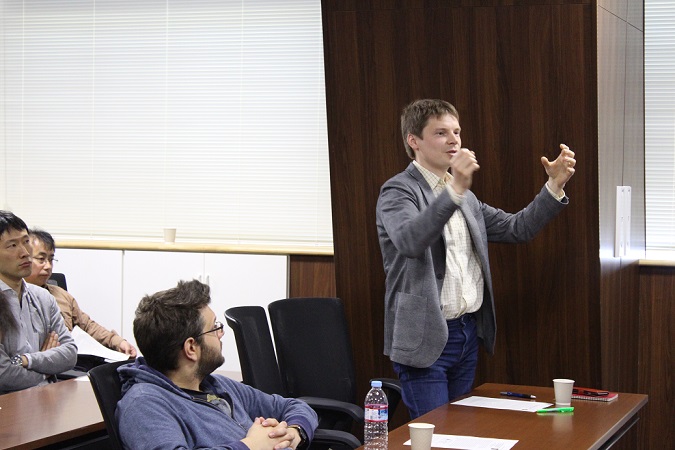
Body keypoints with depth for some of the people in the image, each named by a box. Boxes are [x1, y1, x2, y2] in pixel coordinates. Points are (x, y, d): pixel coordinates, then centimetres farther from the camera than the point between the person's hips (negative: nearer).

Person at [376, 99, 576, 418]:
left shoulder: (465, 198, 16)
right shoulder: (398, 191, -10)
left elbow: (517, 228, 14)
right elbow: (409, 241, -30)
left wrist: (554, 186, 2)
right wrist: (455, 189, -40)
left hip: (468, 332, 8)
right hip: (425, 338, -8)